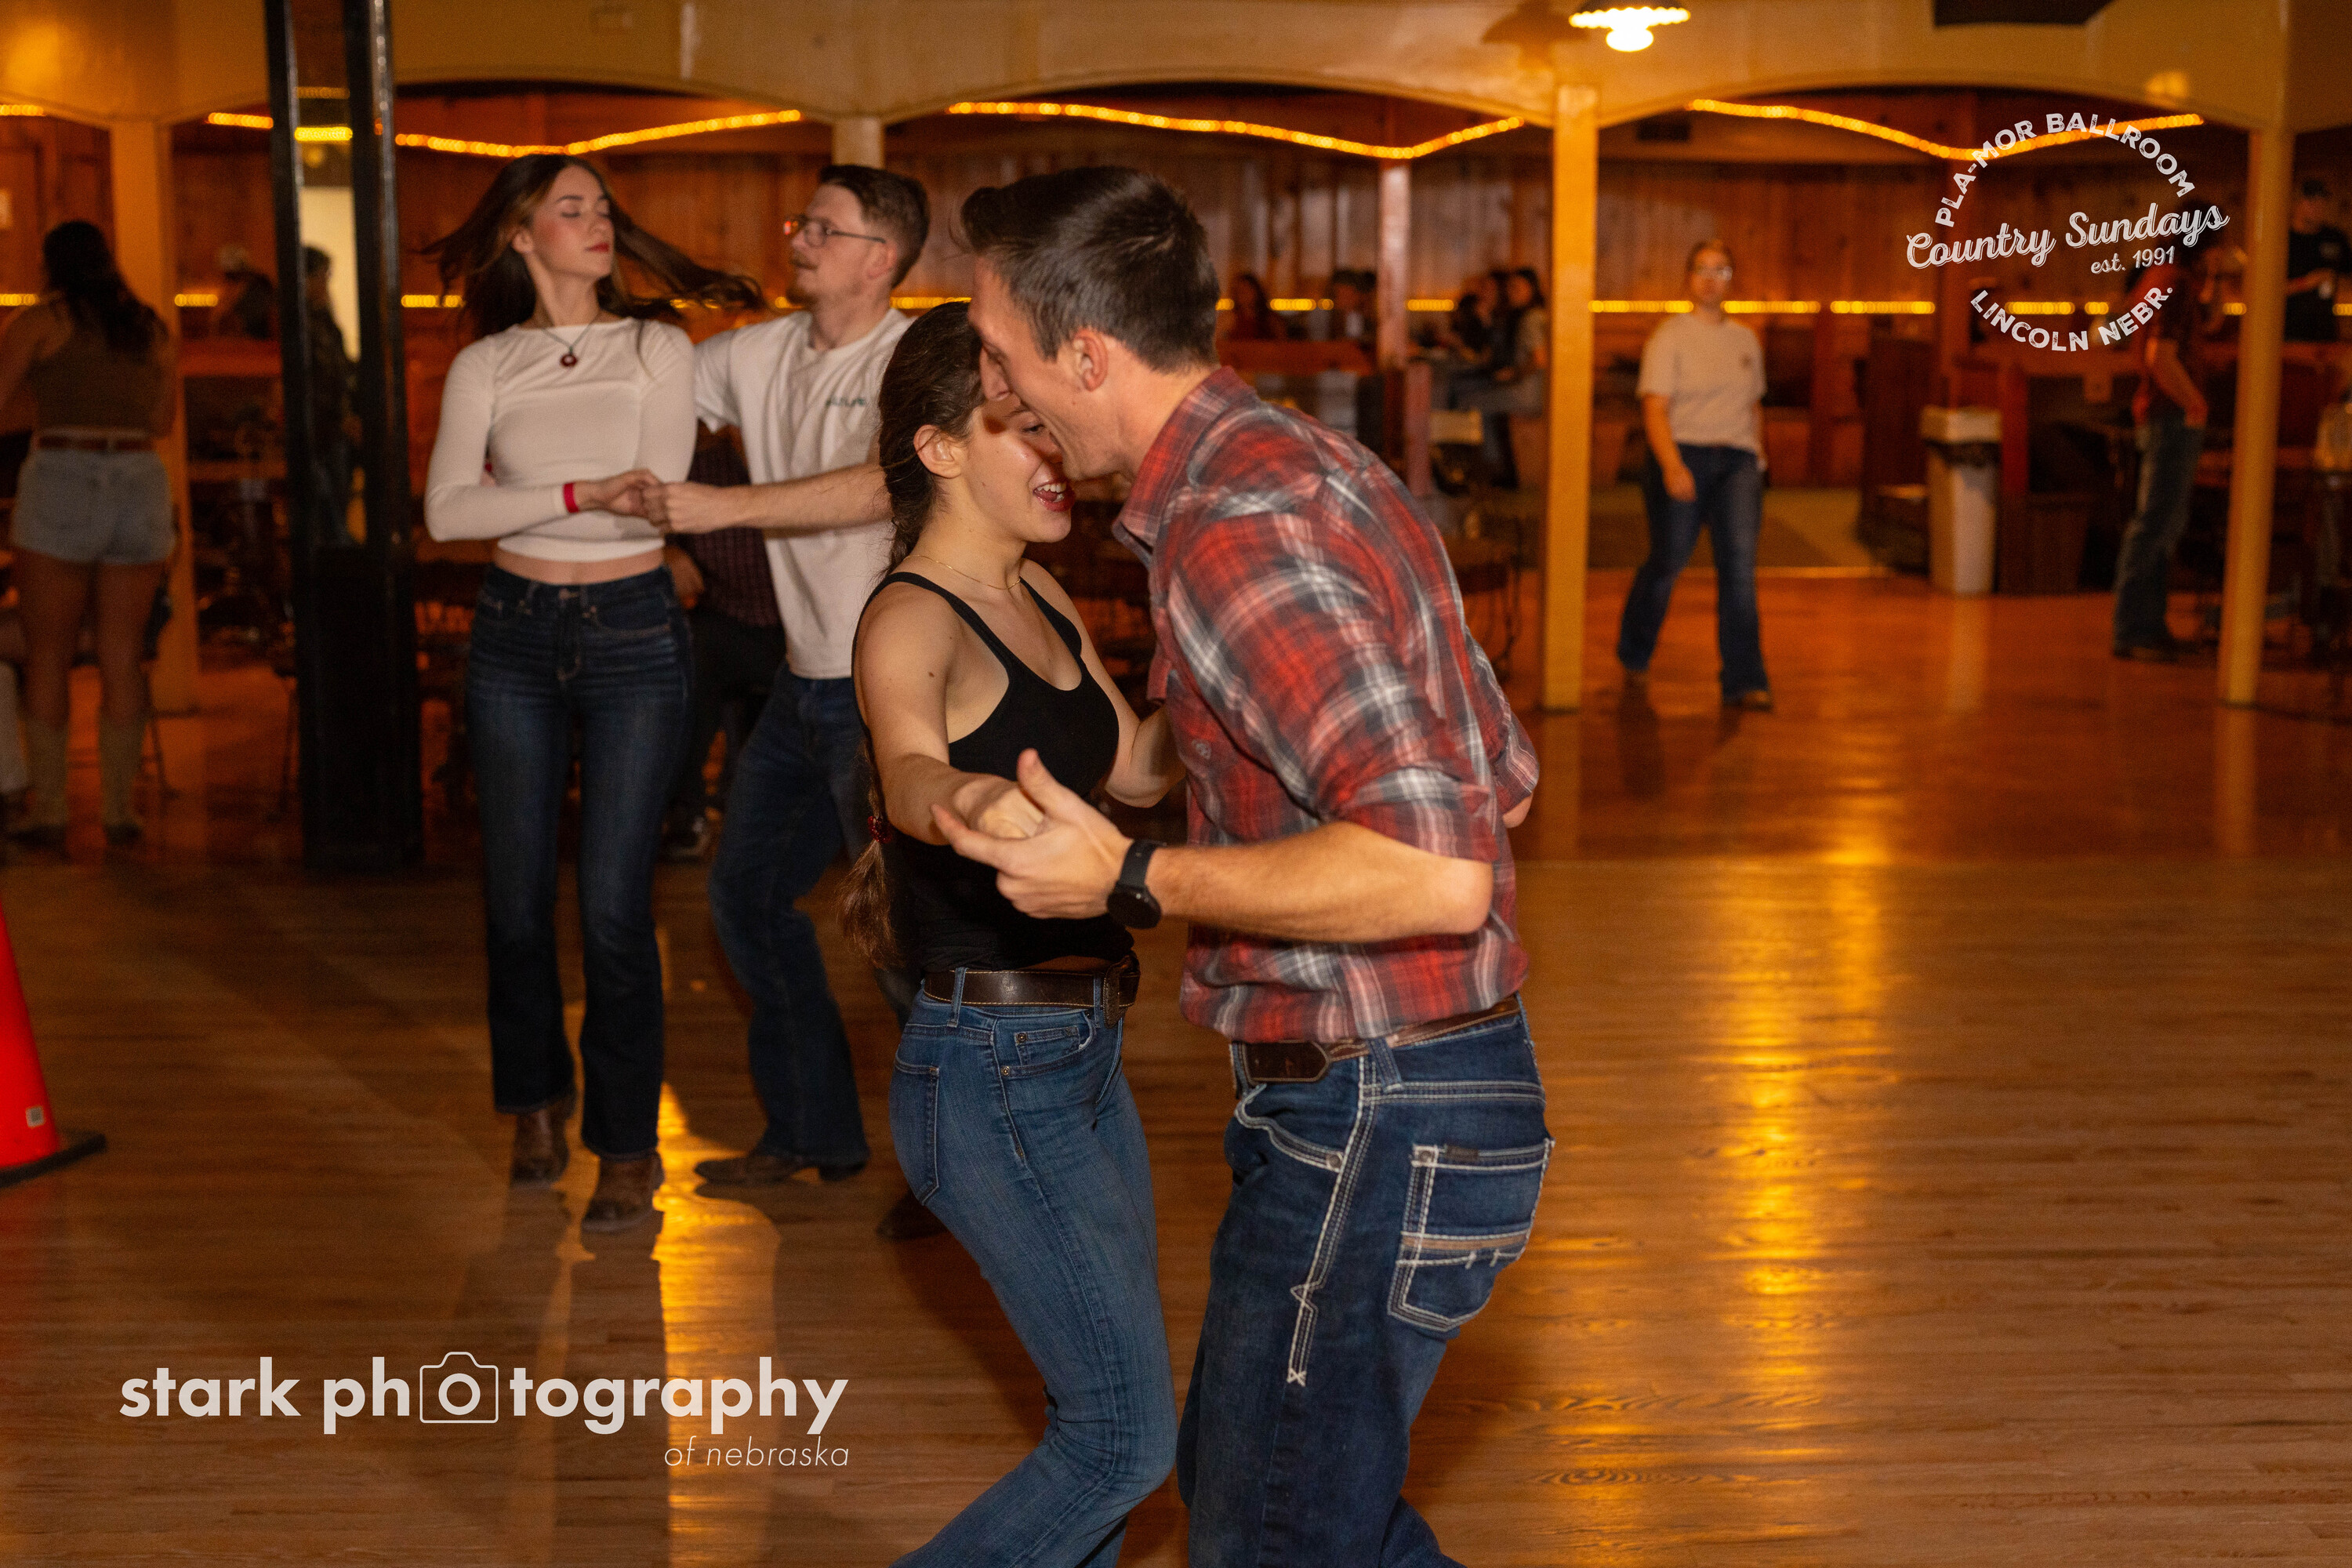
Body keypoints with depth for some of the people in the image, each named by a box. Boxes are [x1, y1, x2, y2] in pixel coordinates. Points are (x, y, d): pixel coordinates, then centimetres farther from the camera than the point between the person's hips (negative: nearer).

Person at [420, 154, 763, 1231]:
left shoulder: (657, 350, 3)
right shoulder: (485, 366, 5)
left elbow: (660, 497, -9)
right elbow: (446, 510, -9)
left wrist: (516, 491, -12)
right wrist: (582, 493, -20)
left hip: (634, 631, -2)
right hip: (515, 633, 2)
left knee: (615, 906, -5)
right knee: (516, 897, 8)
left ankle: (628, 1147, 7)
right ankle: (537, 1104, 30)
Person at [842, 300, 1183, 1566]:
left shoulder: (1039, 599, 10)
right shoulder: (912, 622, -17)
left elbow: (1138, 766, 18)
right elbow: (907, 767, -39)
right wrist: (958, 799, -62)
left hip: (1080, 1052, 9)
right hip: (990, 1078, -9)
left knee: (1105, 1415, 18)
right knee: (1128, 1436, -3)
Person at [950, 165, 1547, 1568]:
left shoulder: (1235, 530, -22)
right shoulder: (1322, 467, 9)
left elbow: (1437, 869, -32)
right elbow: (1503, 777, 16)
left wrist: (1138, 881, -24)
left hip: (1374, 1128, -10)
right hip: (1438, 1084, 10)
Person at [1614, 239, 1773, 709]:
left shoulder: (1746, 341, 16)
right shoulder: (1669, 338, -2)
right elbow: (1655, 409, -12)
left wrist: (1757, 465, 18)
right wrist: (1671, 465, -27)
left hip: (1737, 460, 3)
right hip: (1683, 455, -3)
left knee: (1740, 557, -14)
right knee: (1667, 564, 2)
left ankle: (1744, 681, -15)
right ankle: (1634, 656, 31)